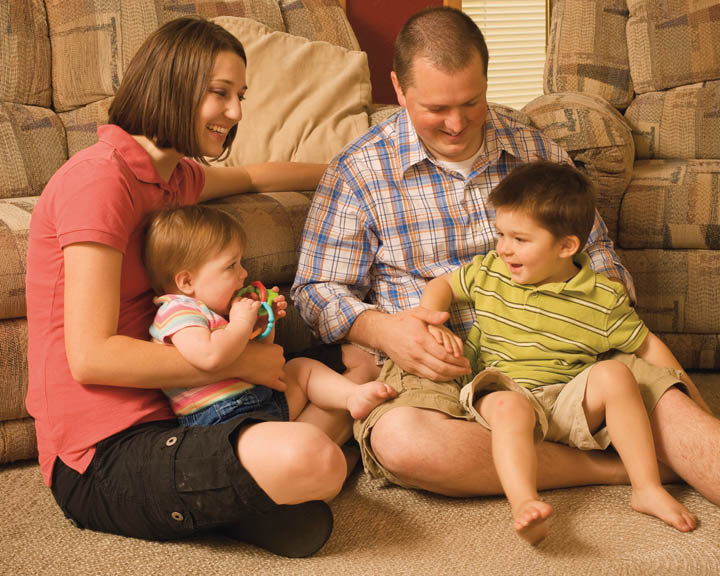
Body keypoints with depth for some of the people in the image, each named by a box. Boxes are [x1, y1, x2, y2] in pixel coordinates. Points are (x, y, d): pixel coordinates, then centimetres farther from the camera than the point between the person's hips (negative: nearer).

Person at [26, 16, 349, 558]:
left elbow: (251, 176, 37)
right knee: (311, 461, -33)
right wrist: (239, 361, -16)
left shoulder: (173, 175, 13)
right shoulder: (100, 178, -15)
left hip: (157, 416, 10)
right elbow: (91, 357, -21)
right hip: (101, 457, -10)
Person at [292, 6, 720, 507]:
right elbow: (319, 290, 2)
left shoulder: (537, 151, 12)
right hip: (433, 370, -2)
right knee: (399, 439, -37)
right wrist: (383, 330, -18)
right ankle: (615, 467, -27)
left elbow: (594, 250, 23)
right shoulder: (358, 173, 1)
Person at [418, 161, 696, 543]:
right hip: (504, 392, 0)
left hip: (570, 402, 1)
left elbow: (647, 346, 9)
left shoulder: (604, 299, 1)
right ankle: (523, 502, -52)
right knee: (508, 407, -35)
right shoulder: (487, 272, 7)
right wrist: (433, 324, 0)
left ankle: (648, 489, -20)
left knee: (614, 374, -26)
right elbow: (441, 286, 21)